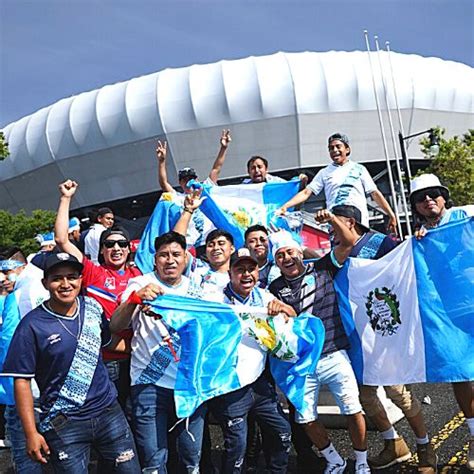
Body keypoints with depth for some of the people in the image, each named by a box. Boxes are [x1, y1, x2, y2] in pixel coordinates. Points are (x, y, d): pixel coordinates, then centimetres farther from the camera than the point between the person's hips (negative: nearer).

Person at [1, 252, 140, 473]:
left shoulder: (92, 307, 2)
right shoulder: (32, 325, -10)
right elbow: (22, 380, -7)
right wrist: (31, 433, -9)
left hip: (108, 411, 4)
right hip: (63, 424, -4)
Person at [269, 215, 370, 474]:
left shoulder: (321, 269, 1)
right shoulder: (275, 289, 5)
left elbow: (348, 242, -5)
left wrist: (332, 219, -20)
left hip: (334, 357, -2)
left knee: (353, 411, -1)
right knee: (306, 419, 8)